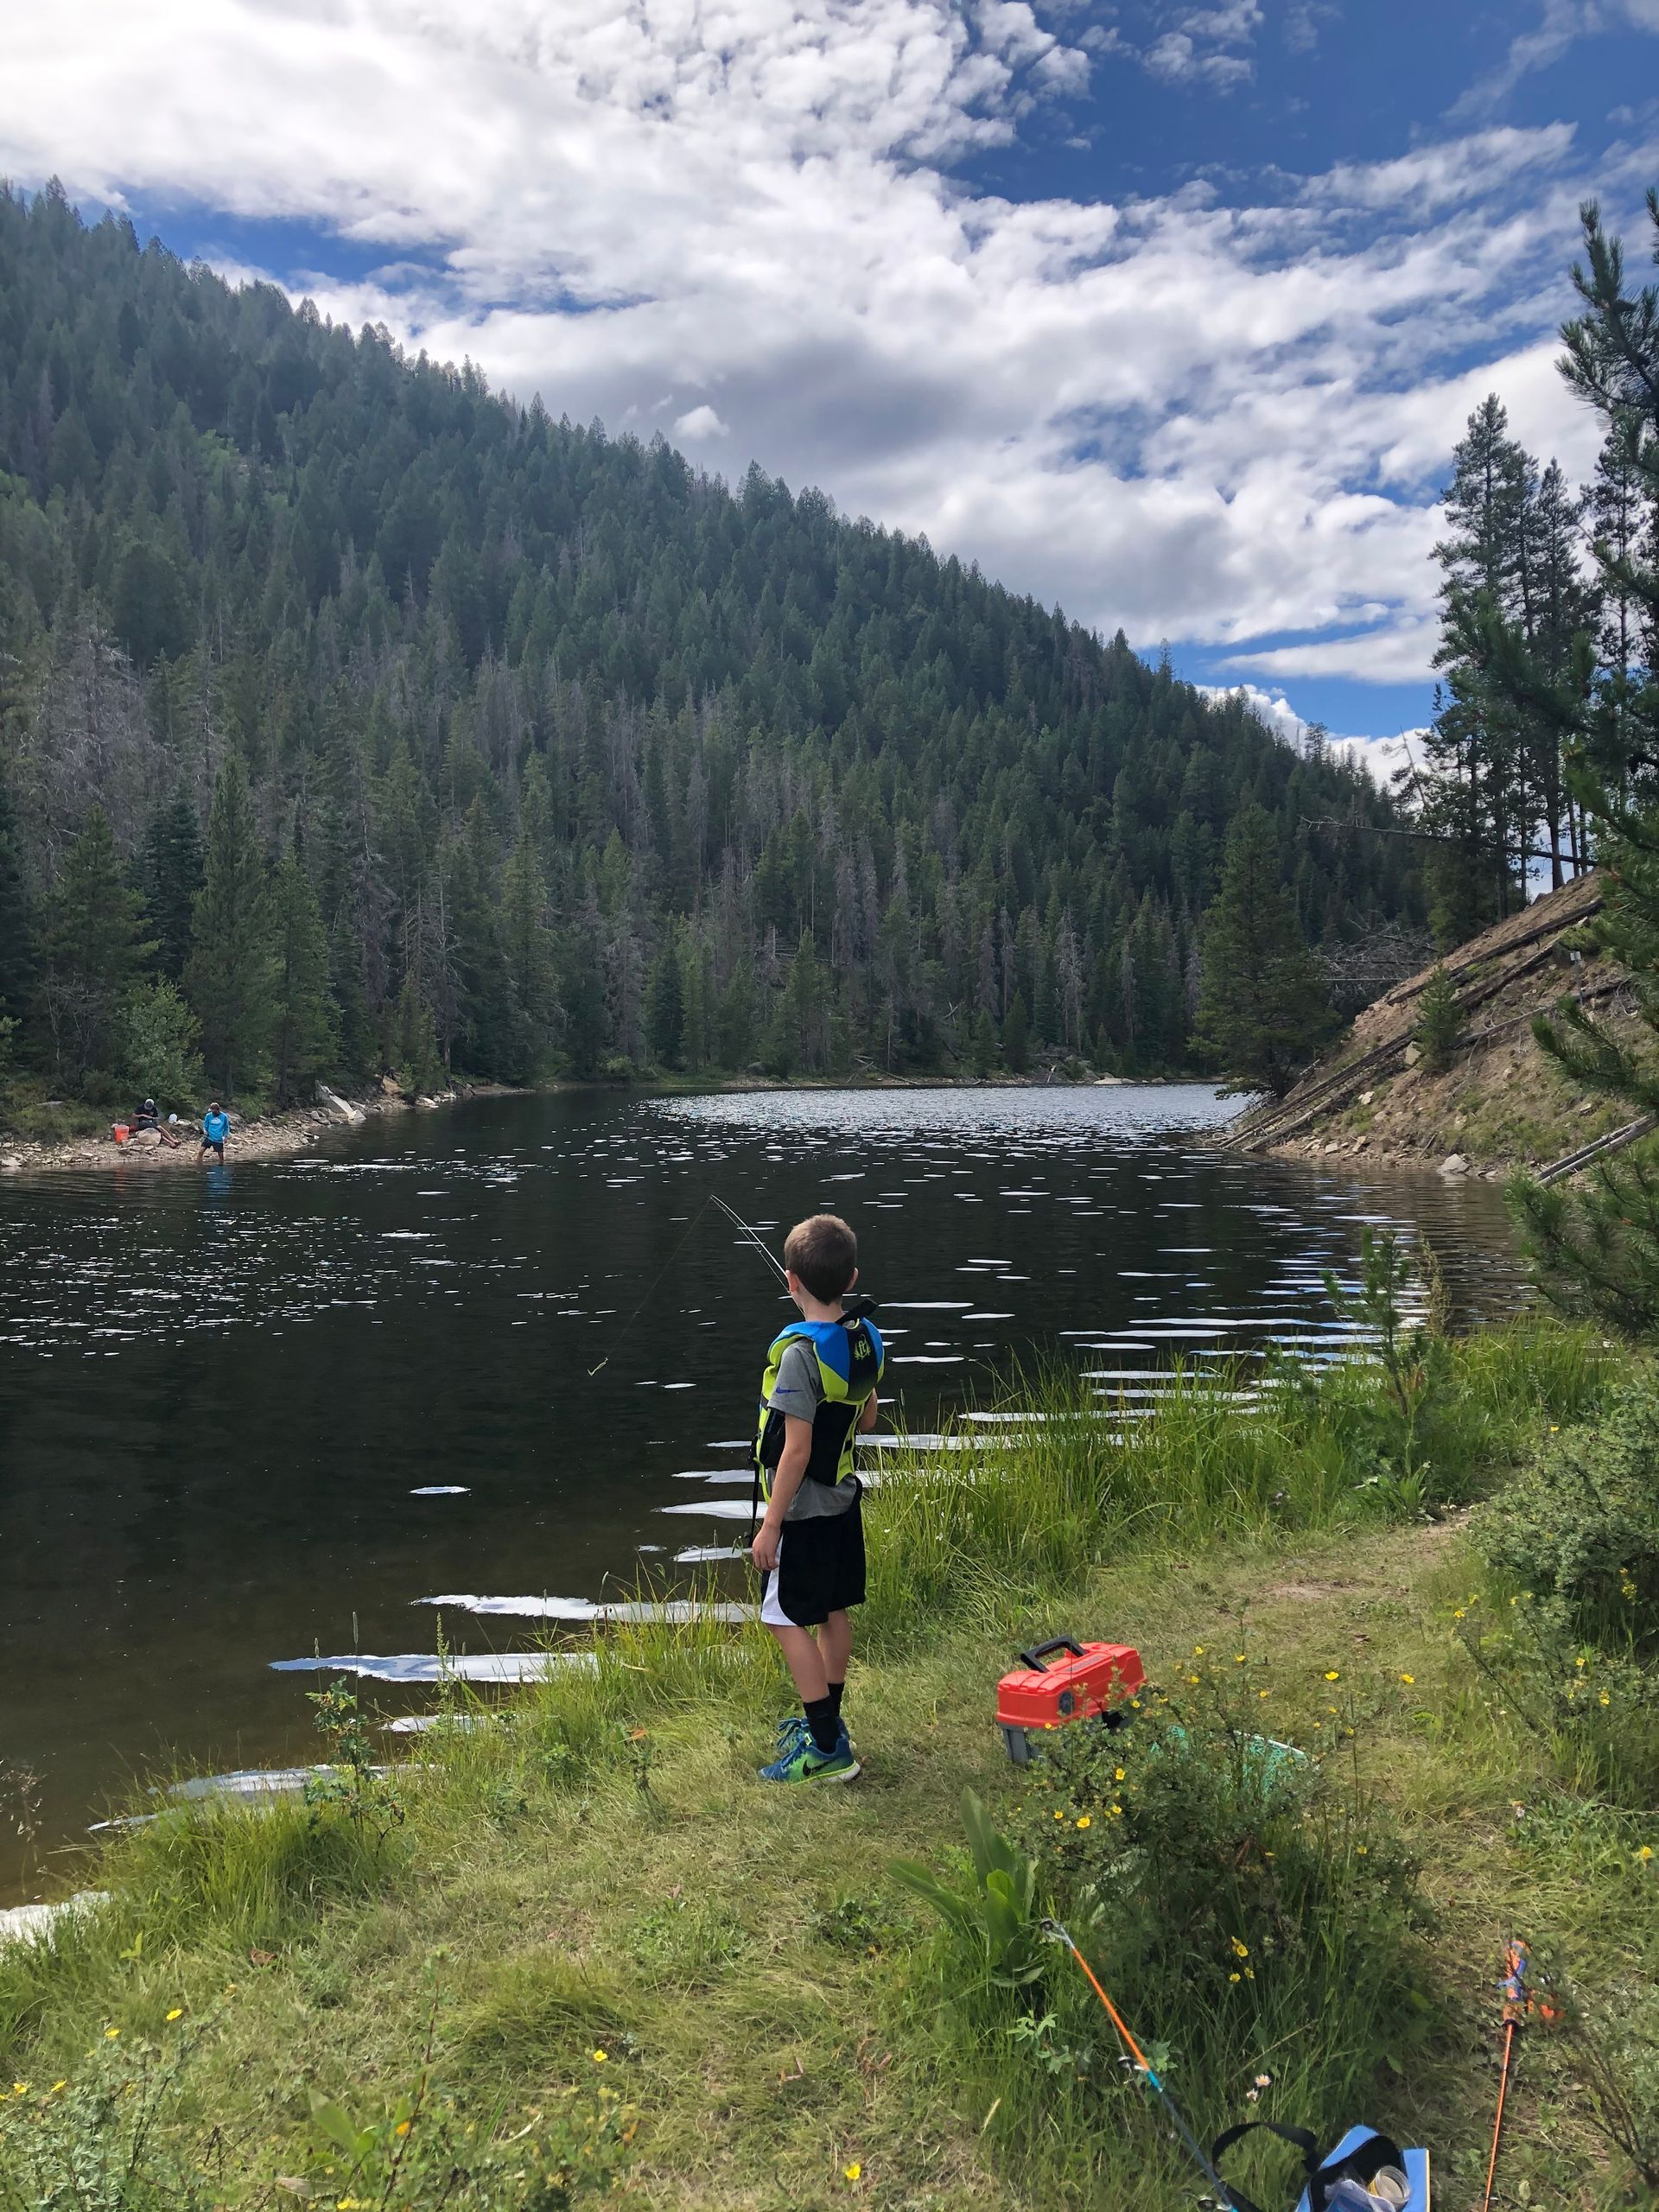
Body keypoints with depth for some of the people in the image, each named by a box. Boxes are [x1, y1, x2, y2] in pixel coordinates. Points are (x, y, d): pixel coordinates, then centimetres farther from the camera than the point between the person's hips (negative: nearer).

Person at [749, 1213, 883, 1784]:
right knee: (834, 1612, 18)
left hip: (803, 1509, -8)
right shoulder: (866, 1339, -2)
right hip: (844, 1500, 8)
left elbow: (796, 1450, -23)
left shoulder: (800, 1351, -24)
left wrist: (770, 1526, -16)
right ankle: (826, 1721, 33)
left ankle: (828, 1748, 4)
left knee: (787, 1620, 1)